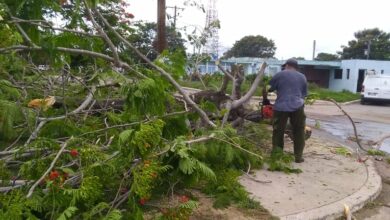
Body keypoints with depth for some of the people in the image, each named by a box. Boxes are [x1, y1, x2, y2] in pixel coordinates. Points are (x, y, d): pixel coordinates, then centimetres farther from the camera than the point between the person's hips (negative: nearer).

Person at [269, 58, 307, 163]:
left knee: (278, 132, 8)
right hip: (297, 107, 2)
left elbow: (269, 88, 10)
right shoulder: (302, 77, 14)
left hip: (281, 107, -2)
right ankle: (298, 156, 14)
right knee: (299, 132, 12)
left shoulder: (279, 75, 3)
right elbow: (304, 94, 18)